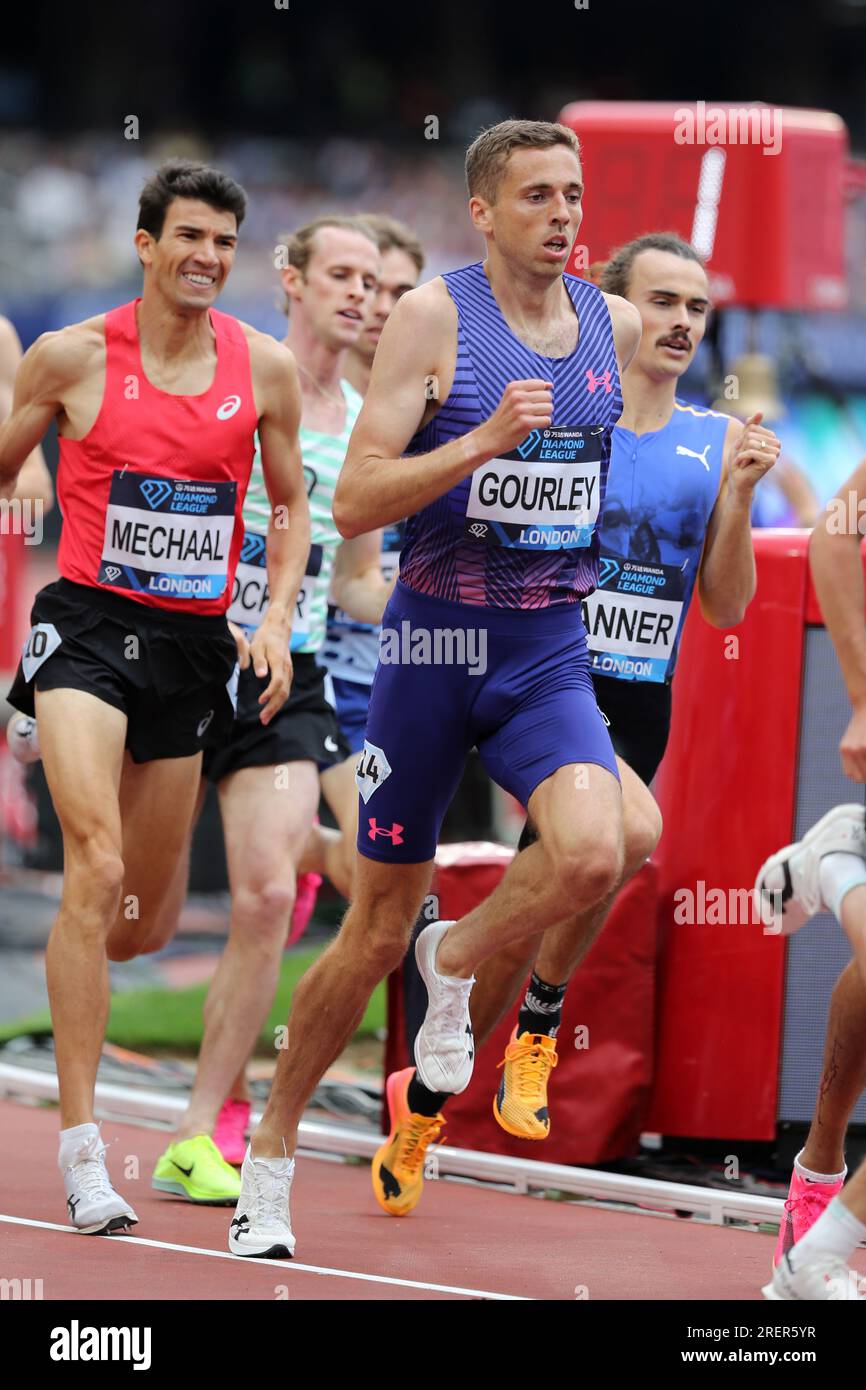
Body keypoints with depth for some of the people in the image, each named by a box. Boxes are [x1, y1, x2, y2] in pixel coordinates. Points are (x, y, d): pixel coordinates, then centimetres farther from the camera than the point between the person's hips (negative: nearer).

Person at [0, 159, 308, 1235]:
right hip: (87, 623, -4)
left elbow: (291, 506, 15)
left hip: (193, 642, 4)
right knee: (97, 870, -23)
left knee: (141, 923, 9)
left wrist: (277, 620, 1)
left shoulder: (265, 368, 3)